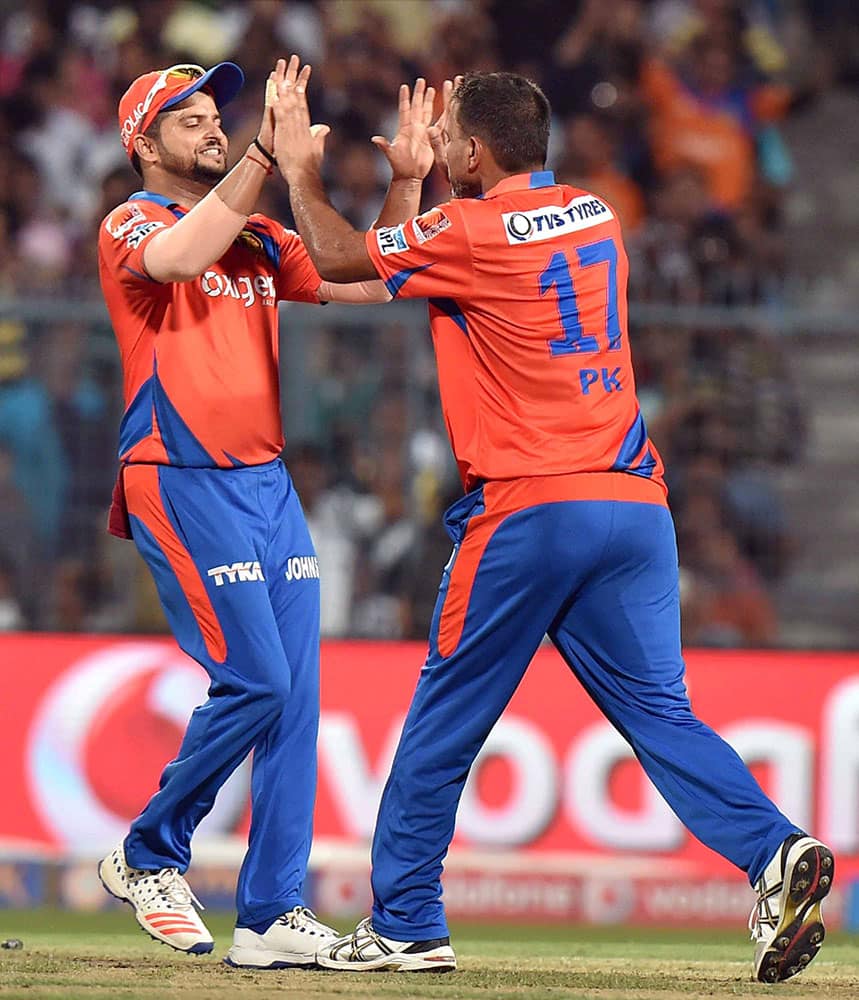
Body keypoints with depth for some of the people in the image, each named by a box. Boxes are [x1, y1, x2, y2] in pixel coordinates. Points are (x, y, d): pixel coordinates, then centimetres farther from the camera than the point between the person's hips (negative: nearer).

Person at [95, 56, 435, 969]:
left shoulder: (261, 239, 17)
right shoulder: (132, 224, -3)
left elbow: (366, 282, 14)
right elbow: (179, 258, -27)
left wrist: (406, 180, 4)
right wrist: (265, 154, -28)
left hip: (268, 484, 7)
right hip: (182, 483, -7)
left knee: (297, 693, -1)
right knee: (255, 680, -13)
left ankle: (271, 916, 1)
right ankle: (148, 857, 7)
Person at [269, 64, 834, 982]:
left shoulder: (473, 233, -7)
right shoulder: (595, 217, 14)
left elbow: (338, 257, 5)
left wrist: (300, 170, 20)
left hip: (527, 512, -6)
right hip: (635, 504, 6)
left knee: (444, 724, 7)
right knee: (659, 713, 3)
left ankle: (404, 926, 13)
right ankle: (775, 853, -19)